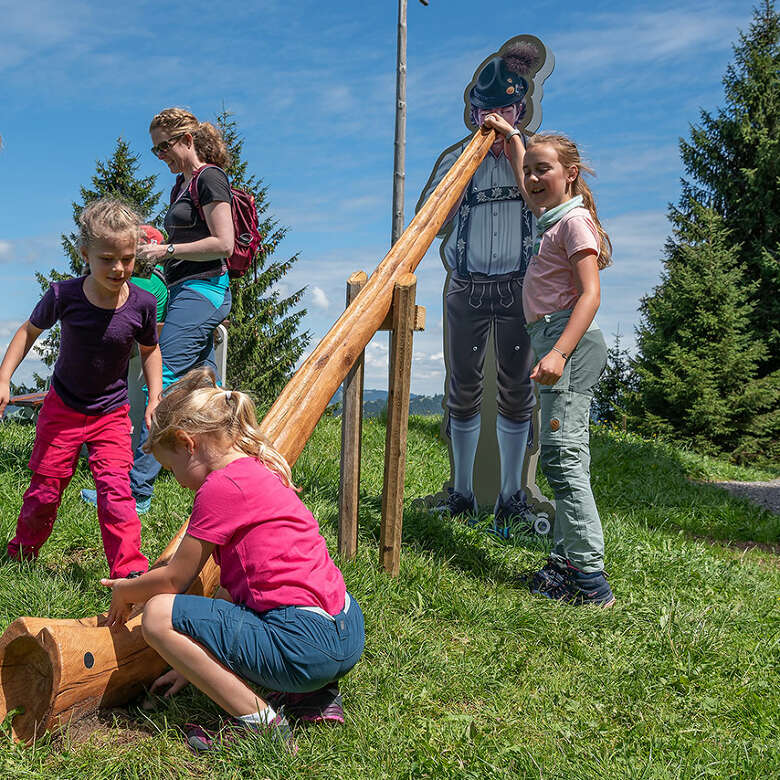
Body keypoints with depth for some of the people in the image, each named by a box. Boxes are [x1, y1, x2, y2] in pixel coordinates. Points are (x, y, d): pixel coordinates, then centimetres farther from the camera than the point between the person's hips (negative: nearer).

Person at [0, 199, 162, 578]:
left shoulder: (141, 304, -14)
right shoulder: (64, 295, -16)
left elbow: (150, 349, 5)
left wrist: (154, 397, -4)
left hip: (112, 413, 0)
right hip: (63, 408, 1)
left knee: (116, 490, -13)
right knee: (46, 487, 9)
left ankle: (131, 572, -5)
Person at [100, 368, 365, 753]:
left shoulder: (221, 486, -11)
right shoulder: (259, 470, 17)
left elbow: (174, 580, -3)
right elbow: (240, 578, 22)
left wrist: (124, 591, 20)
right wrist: (195, 662, 27)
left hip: (304, 644, -10)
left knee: (158, 615, -5)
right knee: (225, 599, 33)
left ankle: (260, 720, -4)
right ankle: (310, 694, 17)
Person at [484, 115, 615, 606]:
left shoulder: (575, 221, -7)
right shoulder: (552, 217, 19)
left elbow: (591, 294, -18)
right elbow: (526, 187, 42)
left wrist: (559, 352, -29)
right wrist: (511, 135, 50)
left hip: (569, 339, -10)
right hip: (558, 343, 10)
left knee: (562, 454, -14)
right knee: (564, 455, 10)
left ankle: (591, 579, -13)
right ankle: (569, 561, 16)